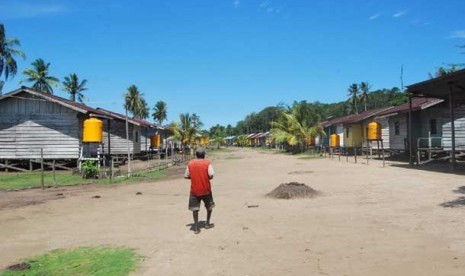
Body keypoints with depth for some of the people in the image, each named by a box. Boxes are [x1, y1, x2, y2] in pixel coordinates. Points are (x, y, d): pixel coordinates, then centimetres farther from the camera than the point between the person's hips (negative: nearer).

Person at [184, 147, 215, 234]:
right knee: (209, 206, 20)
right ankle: (207, 223, 26)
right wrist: (208, 177, 4)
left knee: (195, 208, 5)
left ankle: (196, 227, 0)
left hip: (194, 190, 1)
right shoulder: (207, 163, -8)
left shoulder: (190, 163, -1)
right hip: (206, 189, -1)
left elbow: (186, 176, 2)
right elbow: (211, 175, -17)